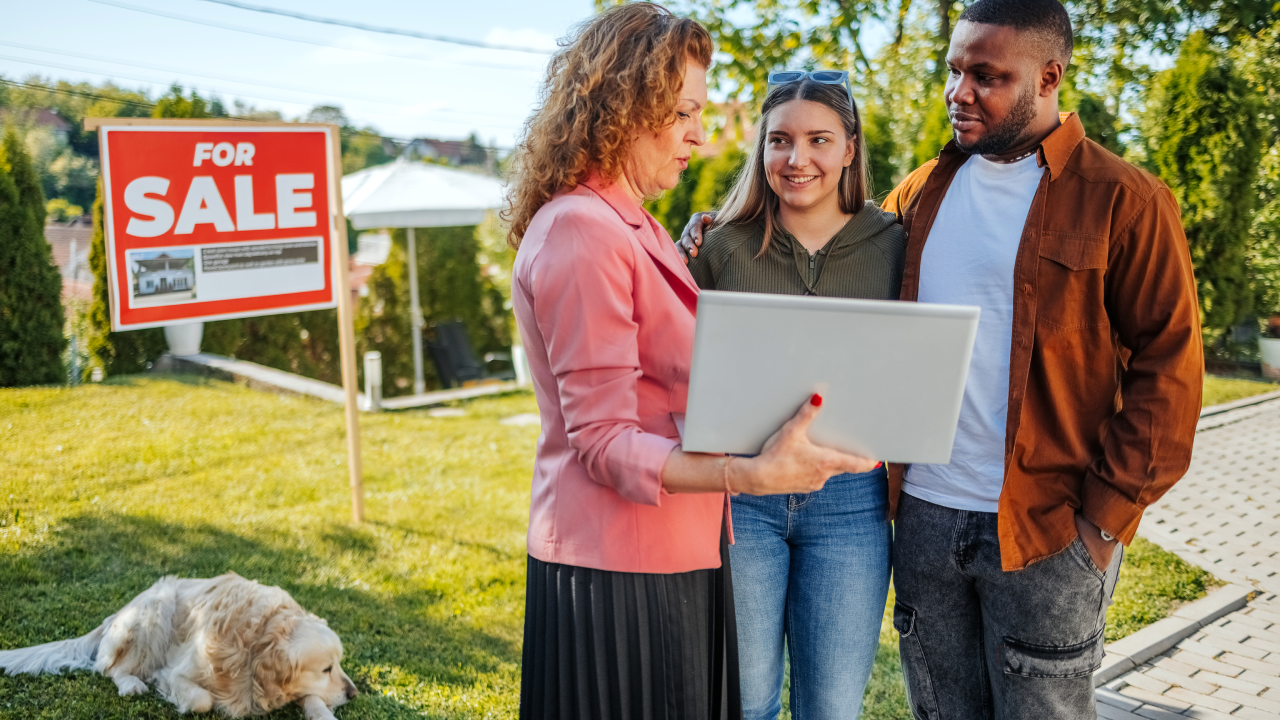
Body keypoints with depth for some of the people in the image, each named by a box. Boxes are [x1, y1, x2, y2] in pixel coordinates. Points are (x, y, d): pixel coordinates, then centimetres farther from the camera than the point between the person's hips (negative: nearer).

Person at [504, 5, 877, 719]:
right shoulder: (579, 230, -18)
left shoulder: (636, 228, 14)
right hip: (617, 572, -10)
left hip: (673, 556, 10)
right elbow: (604, 441, -23)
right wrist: (754, 474, -32)